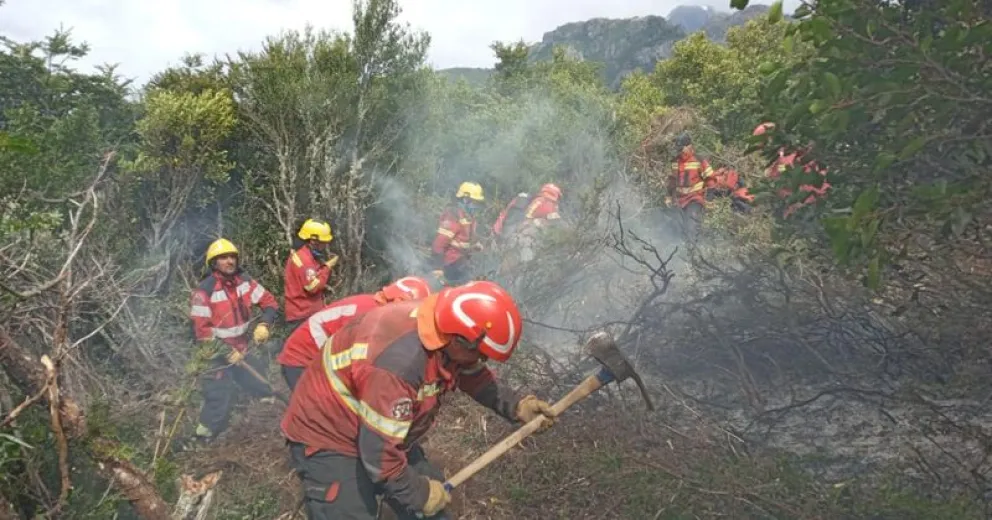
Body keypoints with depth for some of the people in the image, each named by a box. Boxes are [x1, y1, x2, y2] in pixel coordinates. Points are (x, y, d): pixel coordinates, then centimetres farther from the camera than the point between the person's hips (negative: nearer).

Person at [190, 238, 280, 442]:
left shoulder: (244, 281, -1)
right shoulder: (205, 291, -17)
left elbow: (269, 302, 5)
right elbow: (201, 329, -17)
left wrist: (264, 325, -13)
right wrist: (226, 352, -19)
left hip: (242, 351, 6)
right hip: (217, 356, -6)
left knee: (266, 387, 13)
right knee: (220, 402, -8)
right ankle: (202, 439, 8)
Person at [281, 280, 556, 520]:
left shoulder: (446, 329, -12)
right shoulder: (399, 361, -39)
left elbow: (475, 376, 9)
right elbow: (378, 452, -33)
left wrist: (516, 406, -4)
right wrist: (420, 493, -18)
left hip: (389, 435, 9)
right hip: (328, 438, -9)